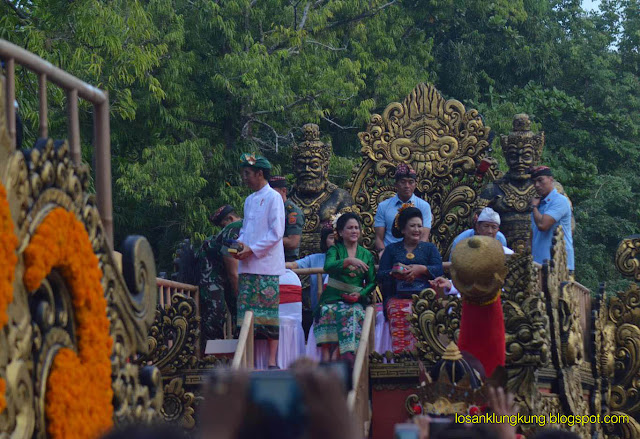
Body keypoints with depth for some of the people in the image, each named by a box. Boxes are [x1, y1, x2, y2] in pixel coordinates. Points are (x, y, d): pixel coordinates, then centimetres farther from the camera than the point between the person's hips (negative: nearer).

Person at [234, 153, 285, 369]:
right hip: (247, 266, 7)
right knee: (247, 313, 2)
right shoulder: (249, 200, 18)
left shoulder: (273, 198, -5)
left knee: (269, 315, -6)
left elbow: (276, 232, -11)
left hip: (267, 265, -7)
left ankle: (272, 362, -5)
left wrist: (252, 249, -14)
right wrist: (240, 243, 3)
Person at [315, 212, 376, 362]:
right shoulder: (335, 250, 11)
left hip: (355, 301, 1)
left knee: (354, 312, -34)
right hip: (333, 298, -1)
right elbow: (328, 266, -12)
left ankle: (335, 356, -39)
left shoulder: (366, 255, 18)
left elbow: (371, 282, 14)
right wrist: (349, 261, -26)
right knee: (327, 311, -36)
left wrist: (360, 294, -6)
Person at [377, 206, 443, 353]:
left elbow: (439, 270, 7)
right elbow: (380, 275, 12)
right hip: (397, 297, 0)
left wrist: (422, 269, -11)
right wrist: (395, 273, -9)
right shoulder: (392, 249, 25)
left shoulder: (429, 248, 24)